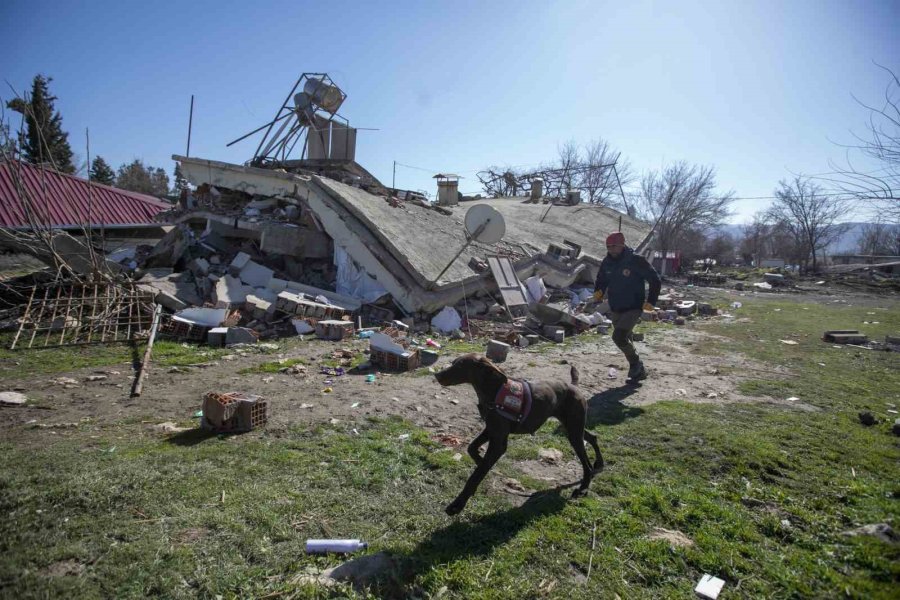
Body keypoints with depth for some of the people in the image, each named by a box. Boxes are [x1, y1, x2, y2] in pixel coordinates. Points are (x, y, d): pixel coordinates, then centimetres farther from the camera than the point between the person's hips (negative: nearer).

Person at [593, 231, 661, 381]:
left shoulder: (636, 260, -14)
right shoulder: (607, 262, 2)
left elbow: (655, 280, -7)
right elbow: (601, 281, 17)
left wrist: (650, 302, -12)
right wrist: (598, 292, -5)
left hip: (633, 309, -7)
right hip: (616, 310, 7)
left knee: (619, 336, -22)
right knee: (625, 341, 15)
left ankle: (635, 362, 2)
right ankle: (639, 371, 33)